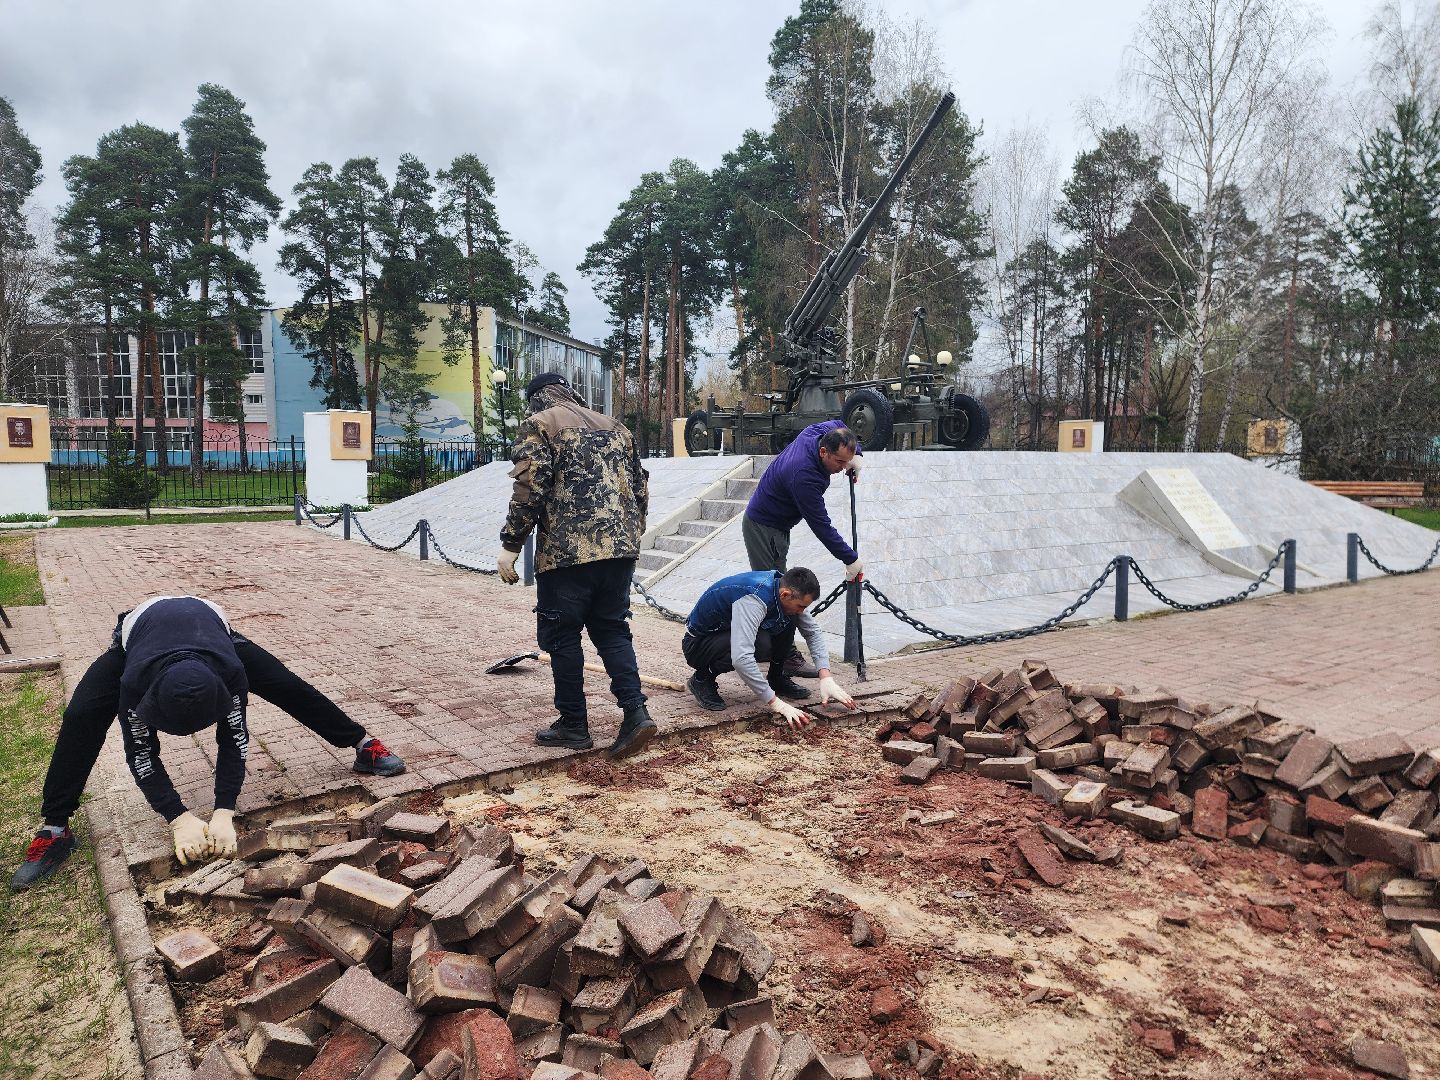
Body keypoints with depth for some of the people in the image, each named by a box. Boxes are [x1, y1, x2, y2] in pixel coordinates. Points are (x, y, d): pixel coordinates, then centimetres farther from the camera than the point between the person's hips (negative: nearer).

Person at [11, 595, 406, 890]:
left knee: (288, 687, -10)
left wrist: (224, 815, -41)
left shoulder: (231, 670, -43)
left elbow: (234, 740, -33)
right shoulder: (135, 680, -43)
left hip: (208, 624, 0)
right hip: (138, 630, 0)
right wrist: (180, 820, -39)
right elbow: (141, 754, -33)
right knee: (80, 718, -22)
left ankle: (364, 746, 3)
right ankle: (55, 831, -11)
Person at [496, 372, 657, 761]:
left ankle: (574, 725, 13)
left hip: (567, 551, -6)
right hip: (621, 548, 6)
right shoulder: (615, 427, 21)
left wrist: (510, 545, -5)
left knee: (562, 636, 7)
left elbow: (529, 490, -10)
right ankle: (636, 711, 3)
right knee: (612, 629, 15)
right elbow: (641, 489, 19)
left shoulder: (539, 425, 2)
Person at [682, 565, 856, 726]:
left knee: (788, 621, -11)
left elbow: (813, 631, 0)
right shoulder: (752, 600, -36)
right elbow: (741, 658, -45)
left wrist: (826, 678, -12)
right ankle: (702, 678, -11)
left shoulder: (786, 589, -12)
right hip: (697, 644, -7)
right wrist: (777, 704, -42)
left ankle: (776, 678, 8)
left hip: (728, 631, 7)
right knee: (761, 644, -33)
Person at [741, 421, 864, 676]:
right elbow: (821, 526, -30)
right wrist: (851, 560, -23)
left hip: (777, 525, 10)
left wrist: (856, 456, 2)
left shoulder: (818, 432, -10)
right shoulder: (804, 476, -35)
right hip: (763, 528, -10)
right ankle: (787, 658, -5)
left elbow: (839, 424, 16)